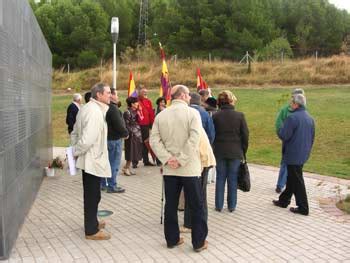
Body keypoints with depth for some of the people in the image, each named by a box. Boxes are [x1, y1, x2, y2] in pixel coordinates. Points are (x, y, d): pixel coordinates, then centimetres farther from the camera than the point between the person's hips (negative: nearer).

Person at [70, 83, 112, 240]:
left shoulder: (87, 109, 11)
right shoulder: (95, 111, -21)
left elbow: (75, 133, 16)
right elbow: (88, 138, -28)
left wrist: (75, 150, 10)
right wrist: (76, 152, -13)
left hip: (90, 159, 10)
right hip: (93, 160, -10)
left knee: (91, 195, 21)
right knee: (93, 196, 1)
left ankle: (92, 223, 36)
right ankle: (91, 231, 12)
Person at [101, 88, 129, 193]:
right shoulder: (113, 108, -19)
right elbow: (119, 125, -22)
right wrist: (125, 133, -6)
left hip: (107, 137, 10)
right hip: (114, 139, -10)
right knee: (114, 164, -1)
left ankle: (103, 184, 26)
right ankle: (112, 186, 5)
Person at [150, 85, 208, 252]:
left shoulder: (161, 115, 4)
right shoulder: (192, 113, -9)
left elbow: (154, 140, -4)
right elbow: (193, 140, -20)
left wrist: (167, 158, -9)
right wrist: (181, 160, -16)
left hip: (169, 169, 4)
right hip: (189, 168, -4)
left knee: (170, 205, 13)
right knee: (197, 206, 8)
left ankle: (172, 239, 23)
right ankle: (199, 242, 15)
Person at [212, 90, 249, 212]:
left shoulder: (215, 116, -5)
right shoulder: (239, 115, -7)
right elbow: (245, 135, -3)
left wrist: (214, 148, 9)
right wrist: (243, 151, 8)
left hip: (220, 152, 1)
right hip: (235, 152, -1)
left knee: (220, 178, 9)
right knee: (232, 179, 8)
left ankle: (219, 205, 15)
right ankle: (231, 206, 15)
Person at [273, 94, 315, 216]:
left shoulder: (292, 118, -20)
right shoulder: (310, 118, 8)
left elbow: (283, 136, -22)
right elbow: (312, 137, 15)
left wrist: (281, 129, -1)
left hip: (293, 155, -8)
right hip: (303, 155, 8)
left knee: (297, 181, 1)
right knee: (291, 179, 19)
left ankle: (303, 208, 7)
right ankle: (283, 200, 32)